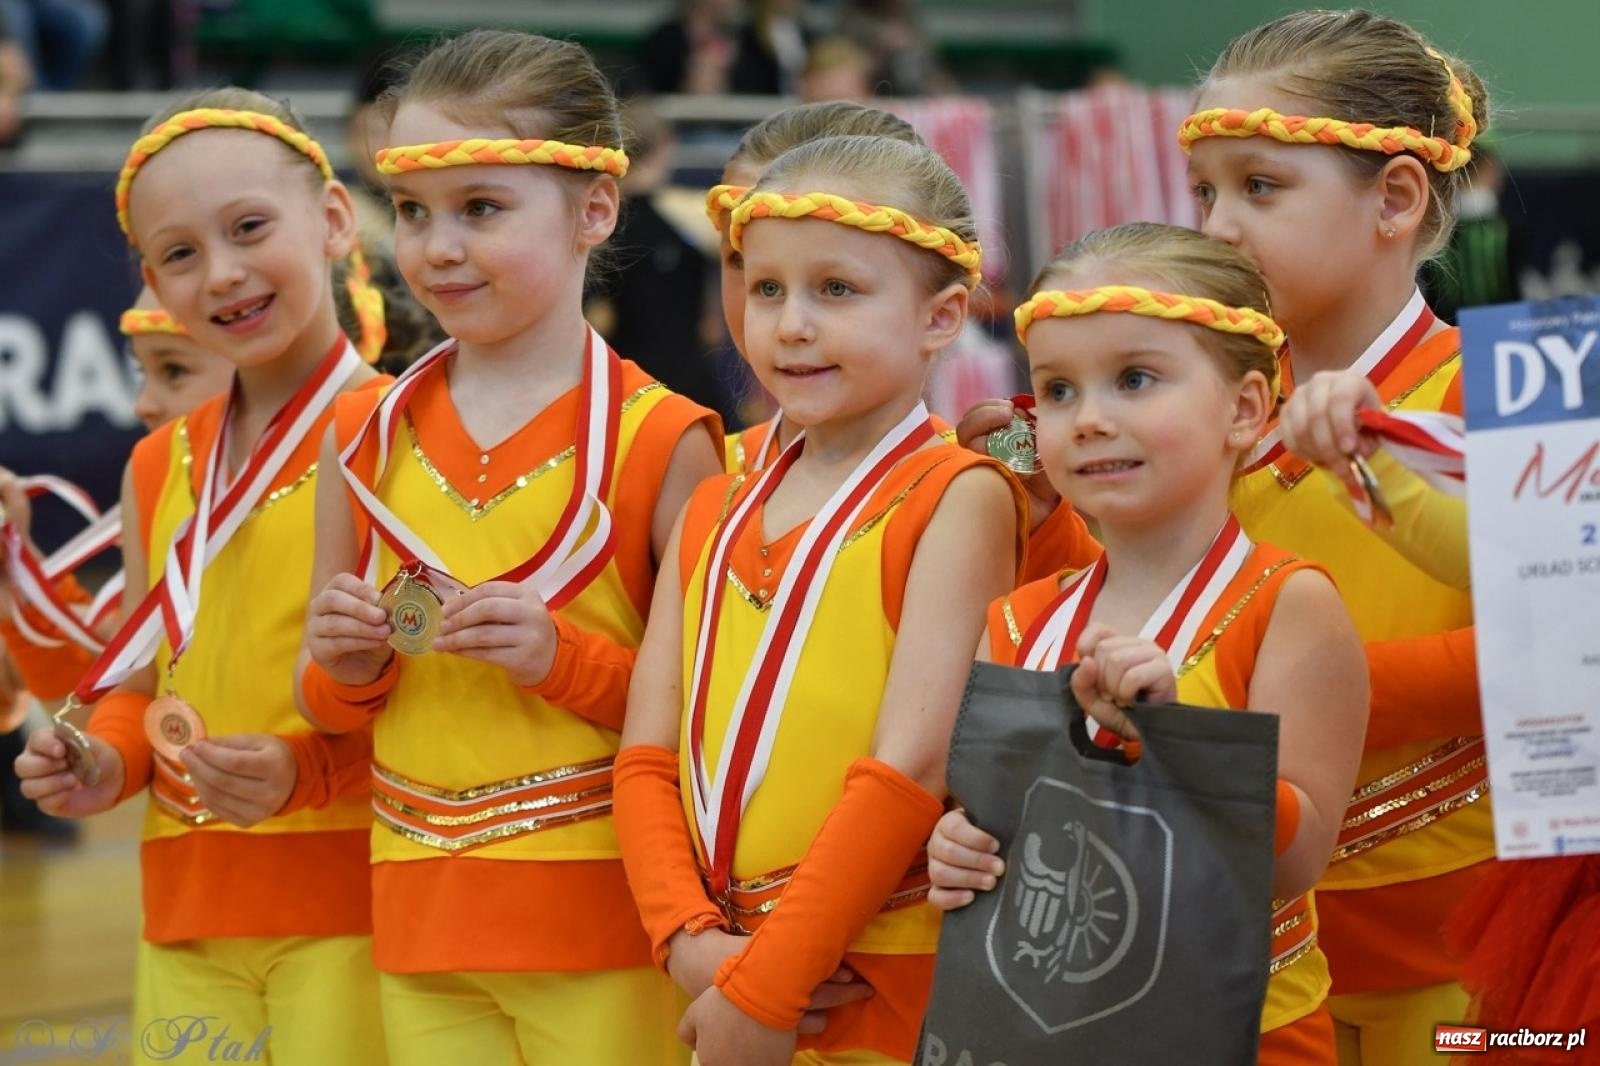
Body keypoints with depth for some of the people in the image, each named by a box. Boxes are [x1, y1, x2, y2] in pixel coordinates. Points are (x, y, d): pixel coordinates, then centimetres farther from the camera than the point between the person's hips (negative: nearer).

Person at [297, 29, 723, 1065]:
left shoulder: (660, 441, -7)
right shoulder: (368, 436, 7)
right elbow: (324, 702, 16)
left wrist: (564, 658, -18)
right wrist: (348, 667, -6)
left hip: (602, 917, -4)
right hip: (419, 923, 4)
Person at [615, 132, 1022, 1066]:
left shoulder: (955, 499, -6)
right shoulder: (712, 516, 13)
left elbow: (912, 766, -14)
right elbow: (648, 760, 6)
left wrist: (764, 988, -16)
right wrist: (692, 942, -11)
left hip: (900, 990, -5)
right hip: (730, 987, 5)